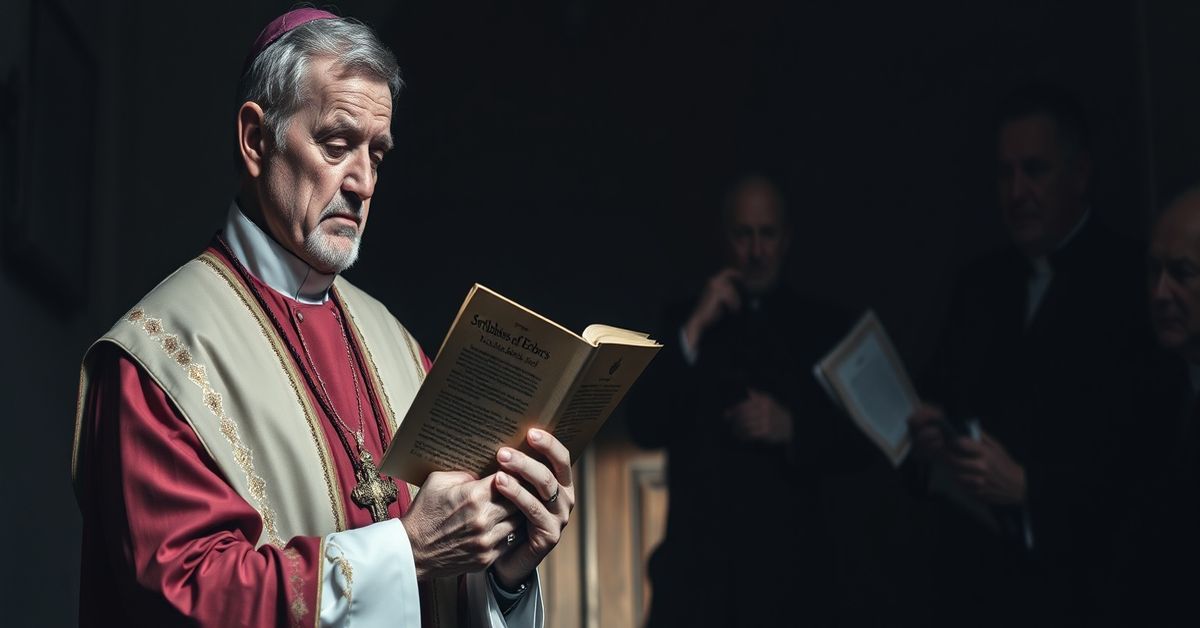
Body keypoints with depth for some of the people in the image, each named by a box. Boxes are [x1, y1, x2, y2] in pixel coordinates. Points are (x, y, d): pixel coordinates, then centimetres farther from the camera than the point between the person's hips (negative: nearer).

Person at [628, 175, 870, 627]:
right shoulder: (684, 322, 9)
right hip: (698, 563, 0)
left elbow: (858, 442, 8)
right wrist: (694, 329, -8)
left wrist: (791, 428, -11)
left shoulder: (823, 326, 9)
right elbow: (645, 430, -1)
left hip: (788, 561, 0)